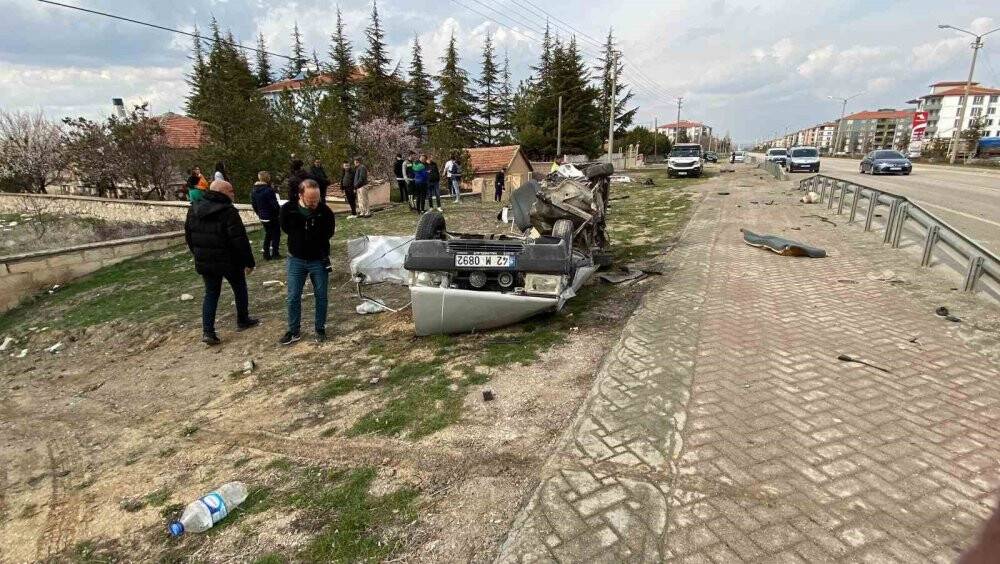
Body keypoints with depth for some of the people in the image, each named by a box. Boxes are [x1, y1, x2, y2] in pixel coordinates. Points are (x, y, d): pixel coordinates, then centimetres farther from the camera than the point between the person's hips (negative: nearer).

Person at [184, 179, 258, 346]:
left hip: (204, 262, 6)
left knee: (211, 294, 13)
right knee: (240, 289, 17)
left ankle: (208, 331, 5)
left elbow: (188, 235, 13)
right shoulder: (228, 212, -20)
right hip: (229, 262, -5)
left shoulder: (194, 209, 4)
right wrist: (249, 262, -14)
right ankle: (243, 321, 31)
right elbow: (239, 240, -22)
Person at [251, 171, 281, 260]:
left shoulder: (254, 191, 3)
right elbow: (275, 204, -19)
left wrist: (259, 213, 19)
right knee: (276, 233, 7)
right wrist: (280, 212, -4)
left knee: (268, 234, 19)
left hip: (262, 217, 7)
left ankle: (266, 254, 19)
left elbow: (253, 205, 9)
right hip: (272, 216, -7)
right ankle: (275, 253, 7)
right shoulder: (269, 190, -21)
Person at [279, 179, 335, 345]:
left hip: (319, 260, -1)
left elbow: (329, 233, -9)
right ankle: (294, 331, 23)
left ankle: (320, 329, 26)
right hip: (296, 260, 1)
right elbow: (287, 229, -9)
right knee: (293, 297, 7)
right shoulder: (288, 209, -11)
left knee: (321, 296, 9)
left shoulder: (324, 210, -14)